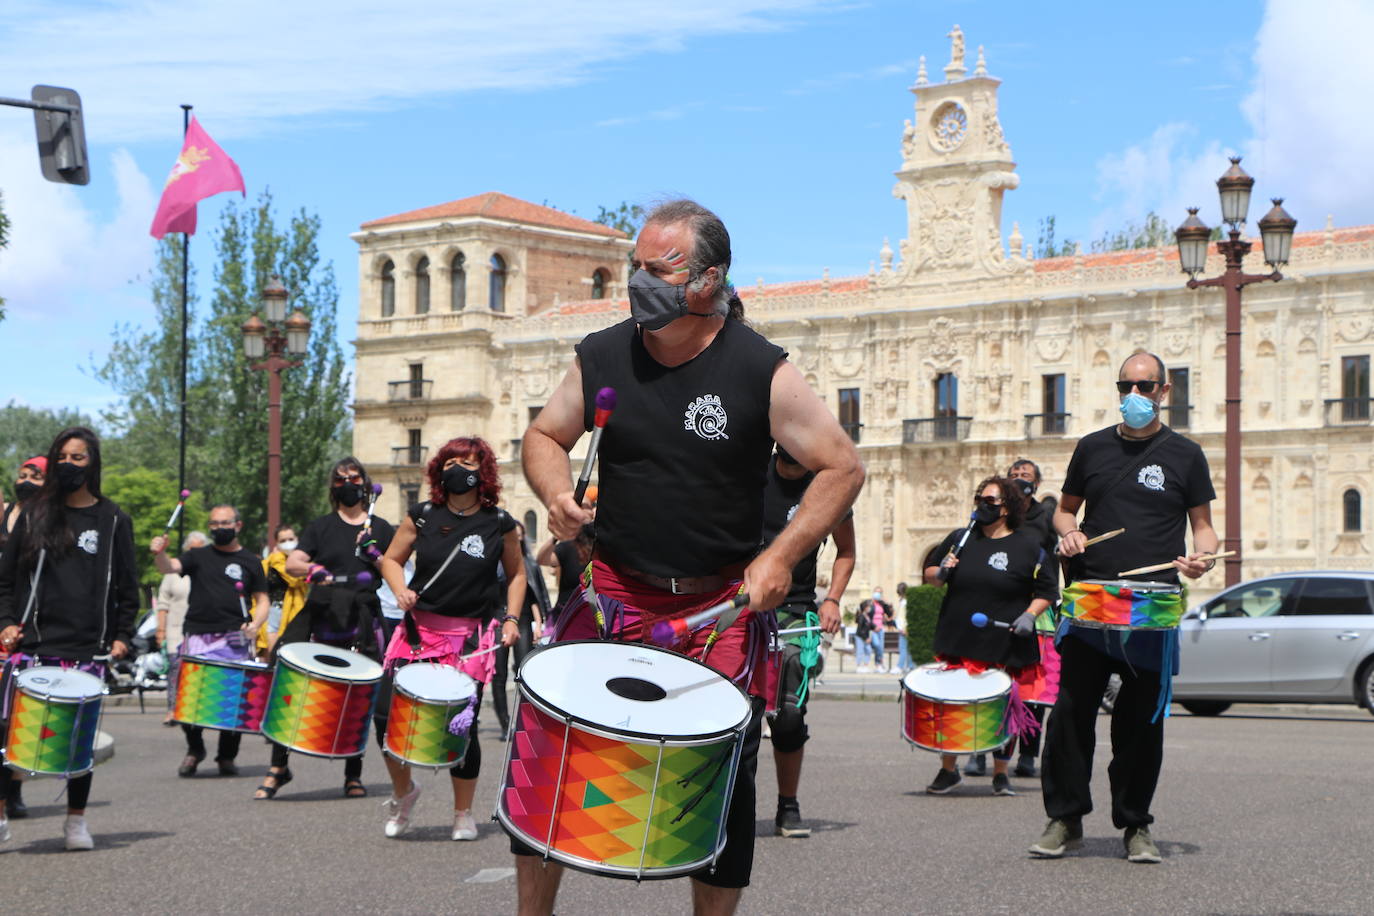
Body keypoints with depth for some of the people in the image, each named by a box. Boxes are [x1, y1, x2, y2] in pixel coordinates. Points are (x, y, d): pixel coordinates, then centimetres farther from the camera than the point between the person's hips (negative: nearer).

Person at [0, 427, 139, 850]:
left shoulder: (113, 521, 6)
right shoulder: (35, 514, 10)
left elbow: (127, 586, 8)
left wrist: (122, 636, 0)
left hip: (86, 648, -1)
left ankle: (76, 820, 17)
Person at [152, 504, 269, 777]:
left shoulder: (250, 561, 12)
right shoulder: (199, 556, 12)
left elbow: (262, 600, 14)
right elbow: (169, 568, -5)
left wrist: (255, 624, -6)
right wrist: (159, 553, -27)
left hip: (234, 641, -1)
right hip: (197, 638, 1)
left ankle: (227, 757, 13)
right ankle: (194, 749, 16)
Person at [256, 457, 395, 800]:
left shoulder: (380, 528, 11)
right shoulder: (321, 526, 11)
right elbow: (292, 563, 2)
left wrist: (374, 556, -8)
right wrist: (316, 571, -18)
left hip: (362, 619, 0)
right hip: (321, 615, 0)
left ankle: (353, 774, 13)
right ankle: (278, 767, 2)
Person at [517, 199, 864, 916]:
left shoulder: (762, 372, -10)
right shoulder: (601, 357, -2)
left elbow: (842, 467, -5)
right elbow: (545, 437, 14)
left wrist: (782, 556, -15)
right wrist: (556, 494, -8)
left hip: (722, 604, -2)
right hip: (615, 588, 2)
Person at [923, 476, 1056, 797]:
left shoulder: (1027, 546, 0)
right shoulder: (959, 539, 9)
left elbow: (1047, 591, 5)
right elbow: (928, 575, 18)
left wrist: (1030, 615, -11)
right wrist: (940, 571, -5)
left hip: (1005, 646, -2)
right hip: (956, 641, 2)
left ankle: (1000, 774, 20)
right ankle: (947, 770, 19)